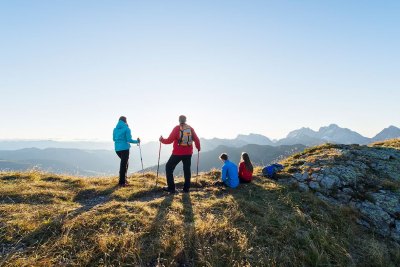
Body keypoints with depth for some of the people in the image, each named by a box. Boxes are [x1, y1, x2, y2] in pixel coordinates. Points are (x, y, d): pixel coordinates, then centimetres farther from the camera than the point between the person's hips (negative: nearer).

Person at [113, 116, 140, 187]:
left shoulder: (115, 129, 9)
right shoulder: (126, 129, -8)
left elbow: (114, 139, 16)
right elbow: (129, 140, -12)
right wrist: (137, 141, 1)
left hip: (117, 148, 6)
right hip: (125, 148, -6)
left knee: (124, 162, 23)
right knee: (124, 164, 2)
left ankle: (123, 179, 24)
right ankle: (122, 182, 5)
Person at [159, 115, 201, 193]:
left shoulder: (177, 128, -9)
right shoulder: (191, 128, 2)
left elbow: (169, 140, -10)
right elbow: (196, 140, 3)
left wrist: (162, 140, 8)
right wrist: (198, 147, 21)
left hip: (177, 153, -4)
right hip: (188, 153, 4)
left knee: (169, 167, 11)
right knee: (187, 169, 16)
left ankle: (171, 188, 11)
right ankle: (186, 188, 19)